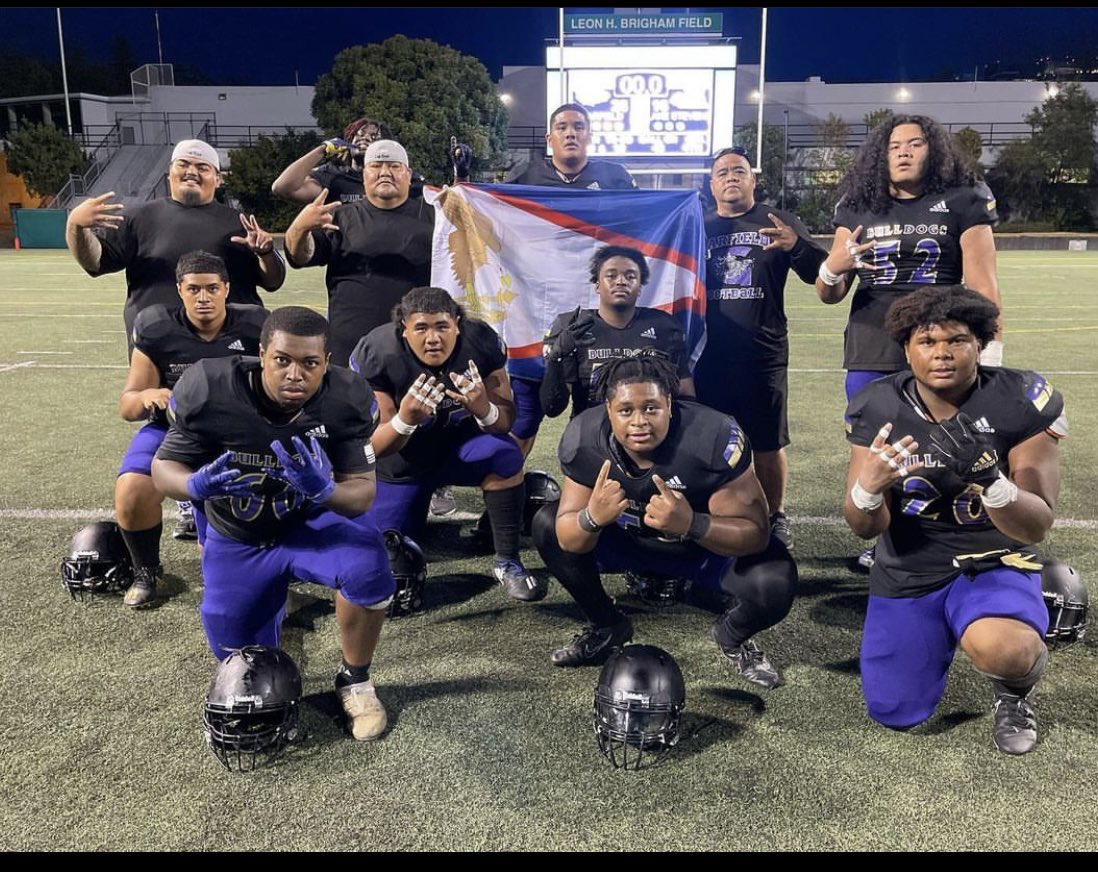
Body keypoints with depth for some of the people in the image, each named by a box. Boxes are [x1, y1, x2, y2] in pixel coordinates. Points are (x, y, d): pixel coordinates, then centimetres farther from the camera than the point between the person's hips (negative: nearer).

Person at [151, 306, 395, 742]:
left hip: (313, 522, -1)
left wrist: (324, 490, -45)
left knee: (367, 563, -33)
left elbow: (363, 491, -21)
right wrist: (199, 485, -39)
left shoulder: (344, 399, -25)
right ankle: (275, 589, 43)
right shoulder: (211, 392, -27)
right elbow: (164, 468, -15)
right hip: (236, 541, 1)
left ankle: (355, 680, -4)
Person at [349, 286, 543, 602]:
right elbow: (375, 448, -22)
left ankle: (507, 563, -14)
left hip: (460, 444, 0)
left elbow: (506, 421, -17)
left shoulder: (482, 341, -22)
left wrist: (483, 409, -41)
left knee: (505, 455, -33)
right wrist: (405, 419, -45)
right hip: (402, 460, 0)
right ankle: (410, 509, 35)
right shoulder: (376, 355, -26)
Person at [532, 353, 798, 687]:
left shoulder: (713, 437, -34)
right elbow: (568, 541, -21)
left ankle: (732, 637, 9)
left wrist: (691, 525, -50)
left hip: (710, 544, -2)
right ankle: (607, 626, 9)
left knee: (774, 585, -29)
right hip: (629, 539, 3)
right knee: (548, 526, -14)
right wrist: (591, 518, -46)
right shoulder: (584, 439, -25)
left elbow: (756, 534, -30)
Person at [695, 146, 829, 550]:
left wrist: (797, 246, -22)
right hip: (708, 357, 1)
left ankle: (776, 517, 24)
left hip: (763, 356, -1)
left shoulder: (779, 222, 5)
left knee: (768, 444, 7)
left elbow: (823, 274, -3)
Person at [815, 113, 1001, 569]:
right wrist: (832, 269, -13)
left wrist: (991, 351, -6)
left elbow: (982, 286, 0)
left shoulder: (962, 204, 3)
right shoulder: (856, 208, 10)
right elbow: (829, 295, 9)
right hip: (870, 356, 3)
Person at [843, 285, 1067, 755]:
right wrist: (868, 489, -35)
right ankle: (941, 635, 38)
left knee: (1002, 650, -36)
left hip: (994, 561, -2)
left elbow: (1036, 527, -18)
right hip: (908, 571, 3)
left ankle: (1015, 687, 4)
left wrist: (987, 478, -38)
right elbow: (866, 528, -12)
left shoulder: (1021, 402, -16)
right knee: (894, 714, 8)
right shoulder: (878, 409, -11)